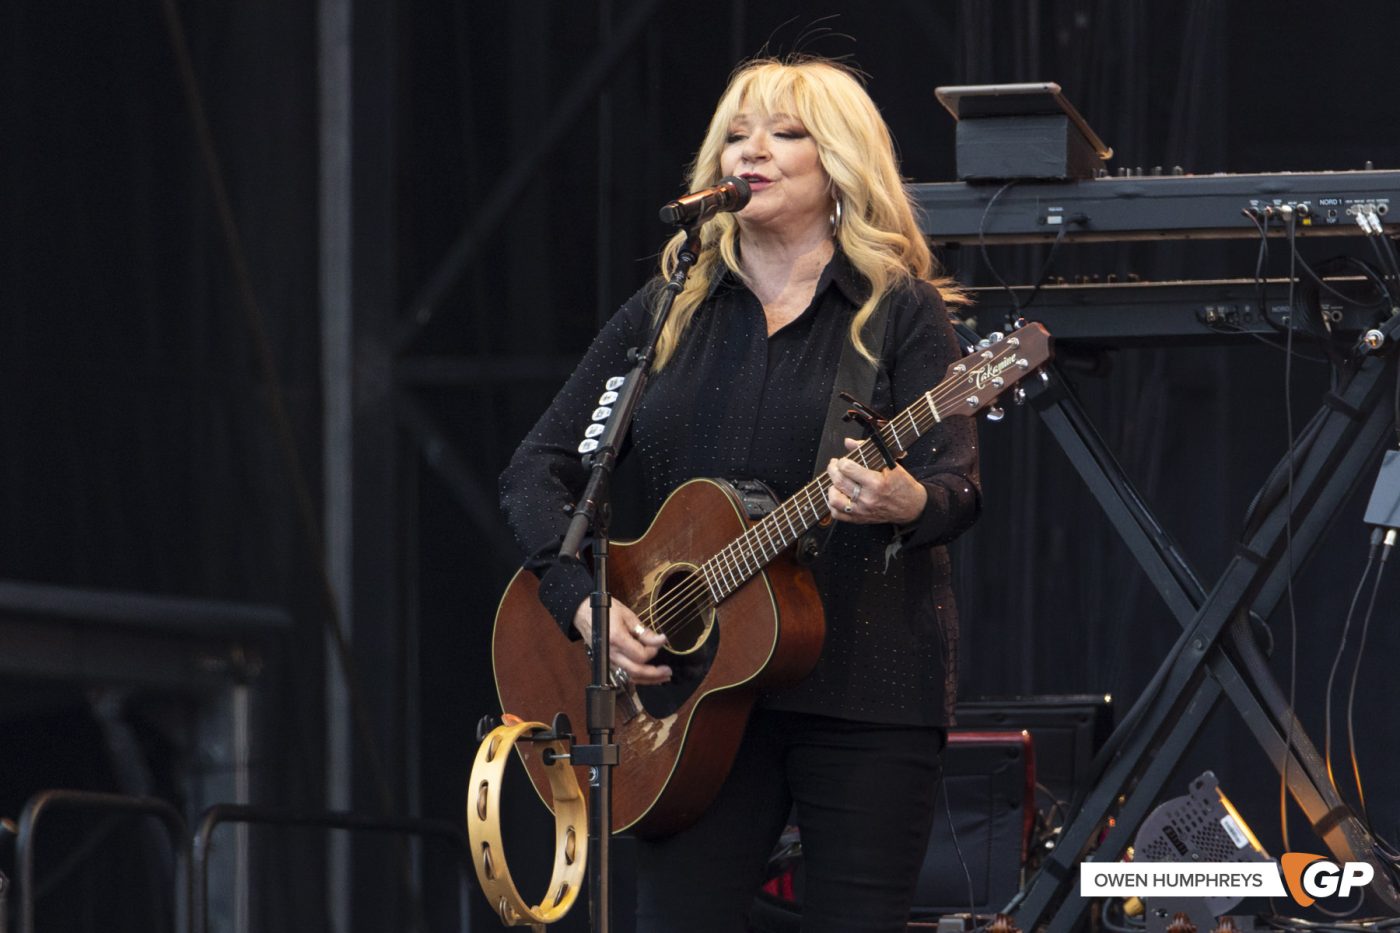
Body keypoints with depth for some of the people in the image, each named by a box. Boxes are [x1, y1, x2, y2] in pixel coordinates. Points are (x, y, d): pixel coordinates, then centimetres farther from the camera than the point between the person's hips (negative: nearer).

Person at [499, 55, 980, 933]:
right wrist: (582, 600, -7)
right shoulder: (670, 310, 11)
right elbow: (539, 469, 10)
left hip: (863, 685, -3)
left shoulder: (900, 311, 1)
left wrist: (907, 503, -35)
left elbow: (957, 487, -11)